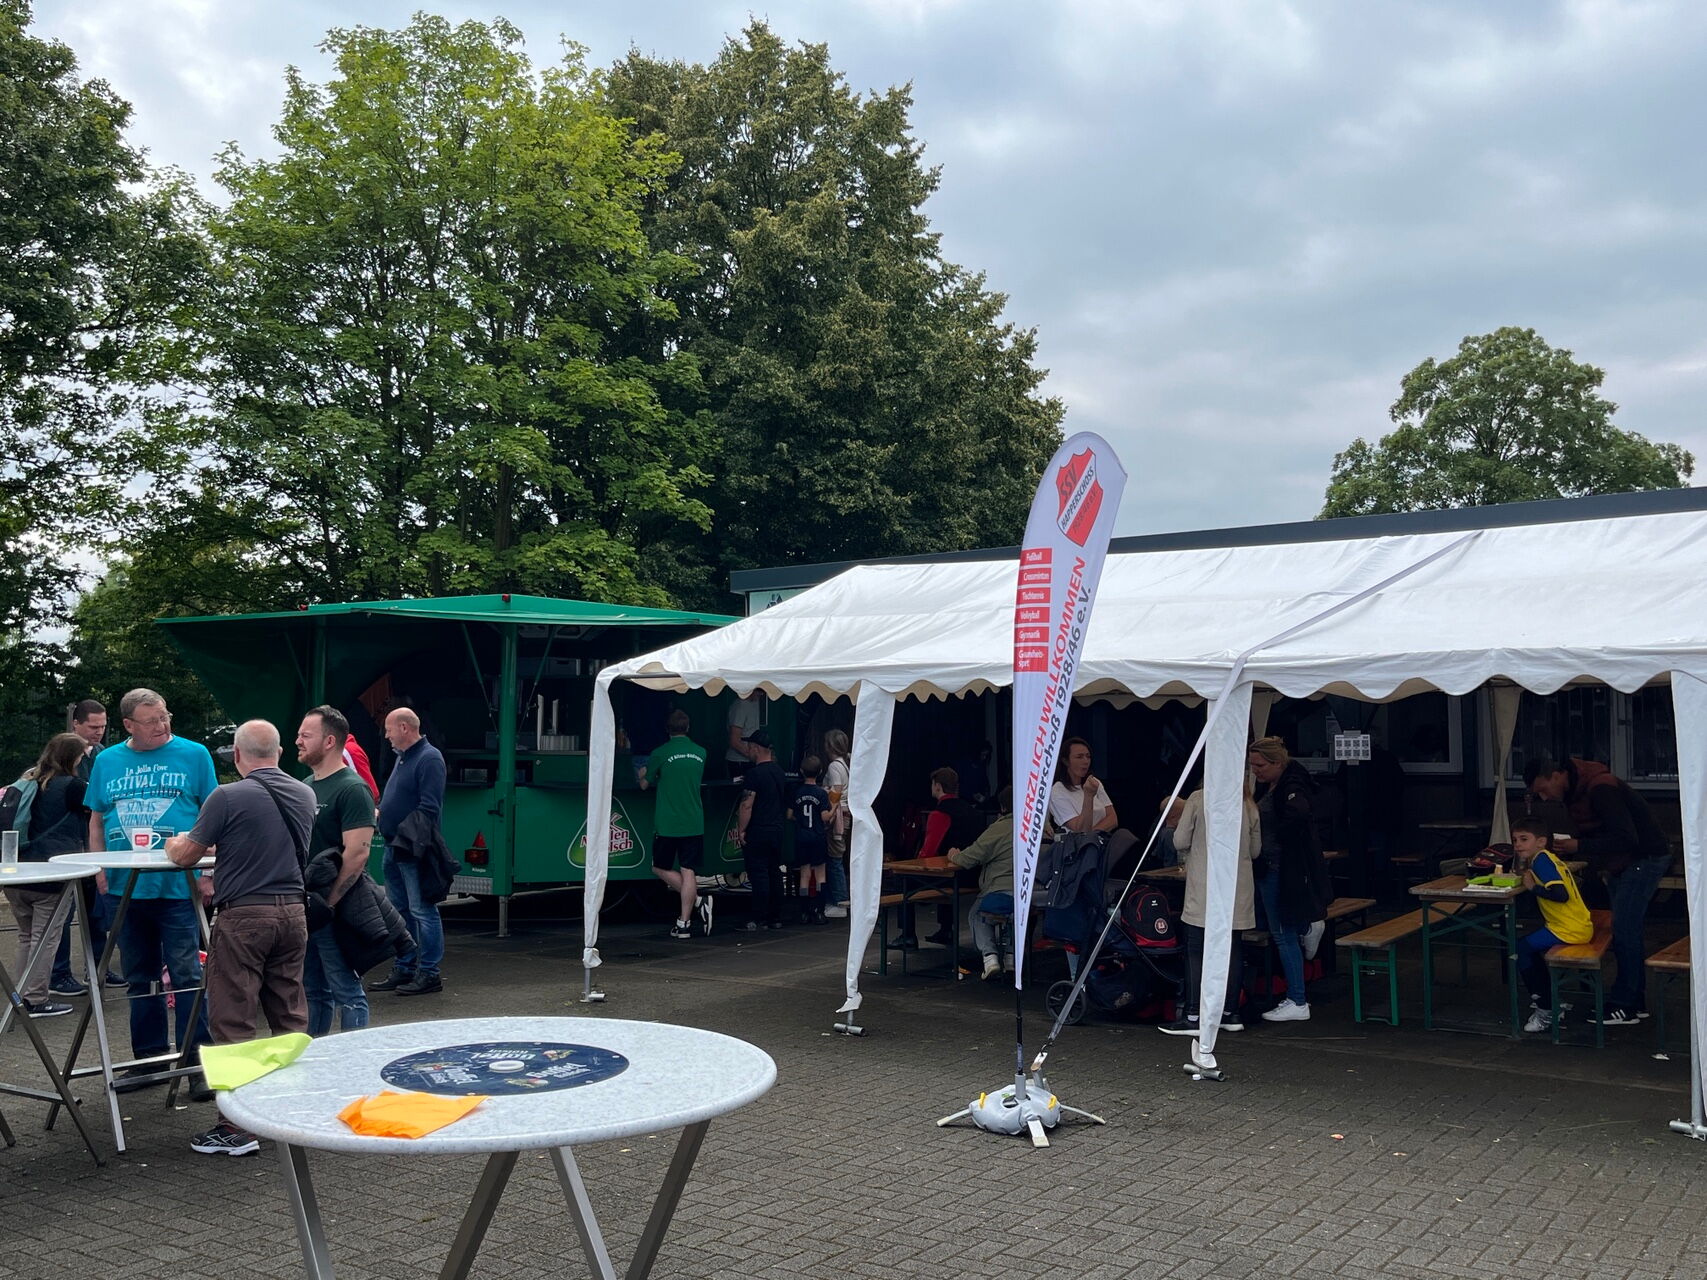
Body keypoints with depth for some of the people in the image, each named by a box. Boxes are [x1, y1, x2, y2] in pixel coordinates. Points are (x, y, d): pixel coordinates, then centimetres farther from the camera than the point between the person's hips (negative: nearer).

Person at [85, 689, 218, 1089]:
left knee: (186, 977, -4)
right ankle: (149, 1059, 26)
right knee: (139, 980, 14)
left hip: (177, 887, -4)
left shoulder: (194, 755, -1)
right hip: (125, 888, 4)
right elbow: (96, 820, 16)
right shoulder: (106, 762, 9)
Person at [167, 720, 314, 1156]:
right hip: (292, 911, 6)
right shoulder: (304, 795, 6)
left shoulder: (228, 797, -12)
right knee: (290, 1018, 14)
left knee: (233, 1022, 2)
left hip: (243, 915, -6)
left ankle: (237, 1127, 5)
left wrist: (173, 845, 21)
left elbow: (185, 855, -4)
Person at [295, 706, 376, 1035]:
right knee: (313, 990, 17)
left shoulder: (352, 789, -13)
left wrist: (328, 904, -18)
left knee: (346, 991, -1)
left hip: (335, 909, -9)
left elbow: (357, 853, -20)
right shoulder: (306, 786, 14)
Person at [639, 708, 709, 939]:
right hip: (694, 824, 3)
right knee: (688, 873, 3)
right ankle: (684, 924, 2)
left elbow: (644, 785, 6)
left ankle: (698, 900, -1)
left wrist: (643, 774, 29)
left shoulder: (660, 753, -7)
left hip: (667, 824, -3)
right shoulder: (701, 753, 4)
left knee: (660, 868, 12)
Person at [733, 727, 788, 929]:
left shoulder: (754, 773, -15)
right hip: (777, 829, 8)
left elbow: (747, 805, -18)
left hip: (758, 832, -8)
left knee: (759, 875, -5)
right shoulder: (778, 771, 11)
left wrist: (741, 830, -13)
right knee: (774, 874, 12)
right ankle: (776, 918, 15)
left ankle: (760, 920, -3)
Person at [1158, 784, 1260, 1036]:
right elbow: (1255, 850, 13)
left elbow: (1180, 842, -4)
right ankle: (1231, 1013, 16)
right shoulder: (1249, 806, 4)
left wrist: (1179, 824, 16)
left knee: (1196, 952, 0)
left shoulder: (1198, 800, -7)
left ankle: (1192, 1016, -1)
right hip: (1239, 890, 4)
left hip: (1204, 889, -4)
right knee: (1233, 949, 10)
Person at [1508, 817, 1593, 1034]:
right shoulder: (1544, 858, 14)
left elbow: (1560, 894, -28)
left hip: (1570, 928, -11)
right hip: (1579, 926, 11)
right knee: (1531, 946, 23)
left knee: (1521, 948, -11)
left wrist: (1533, 887, -17)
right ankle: (1550, 1000, 29)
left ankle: (1545, 1009, -1)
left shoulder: (1541, 859, -17)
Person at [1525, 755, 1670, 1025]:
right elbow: (1593, 832, 16)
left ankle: (1624, 1006, -4)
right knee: (1628, 931, 12)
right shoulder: (1575, 790, 5)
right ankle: (1635, 1002, 19)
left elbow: (1626, 838, -30)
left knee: (1624, 931, -10)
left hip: (1645, 858, -10)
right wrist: (1567, 846, -3)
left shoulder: (1600, 788, -26)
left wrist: (1579, 846, -27)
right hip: (1623, 862, 10)